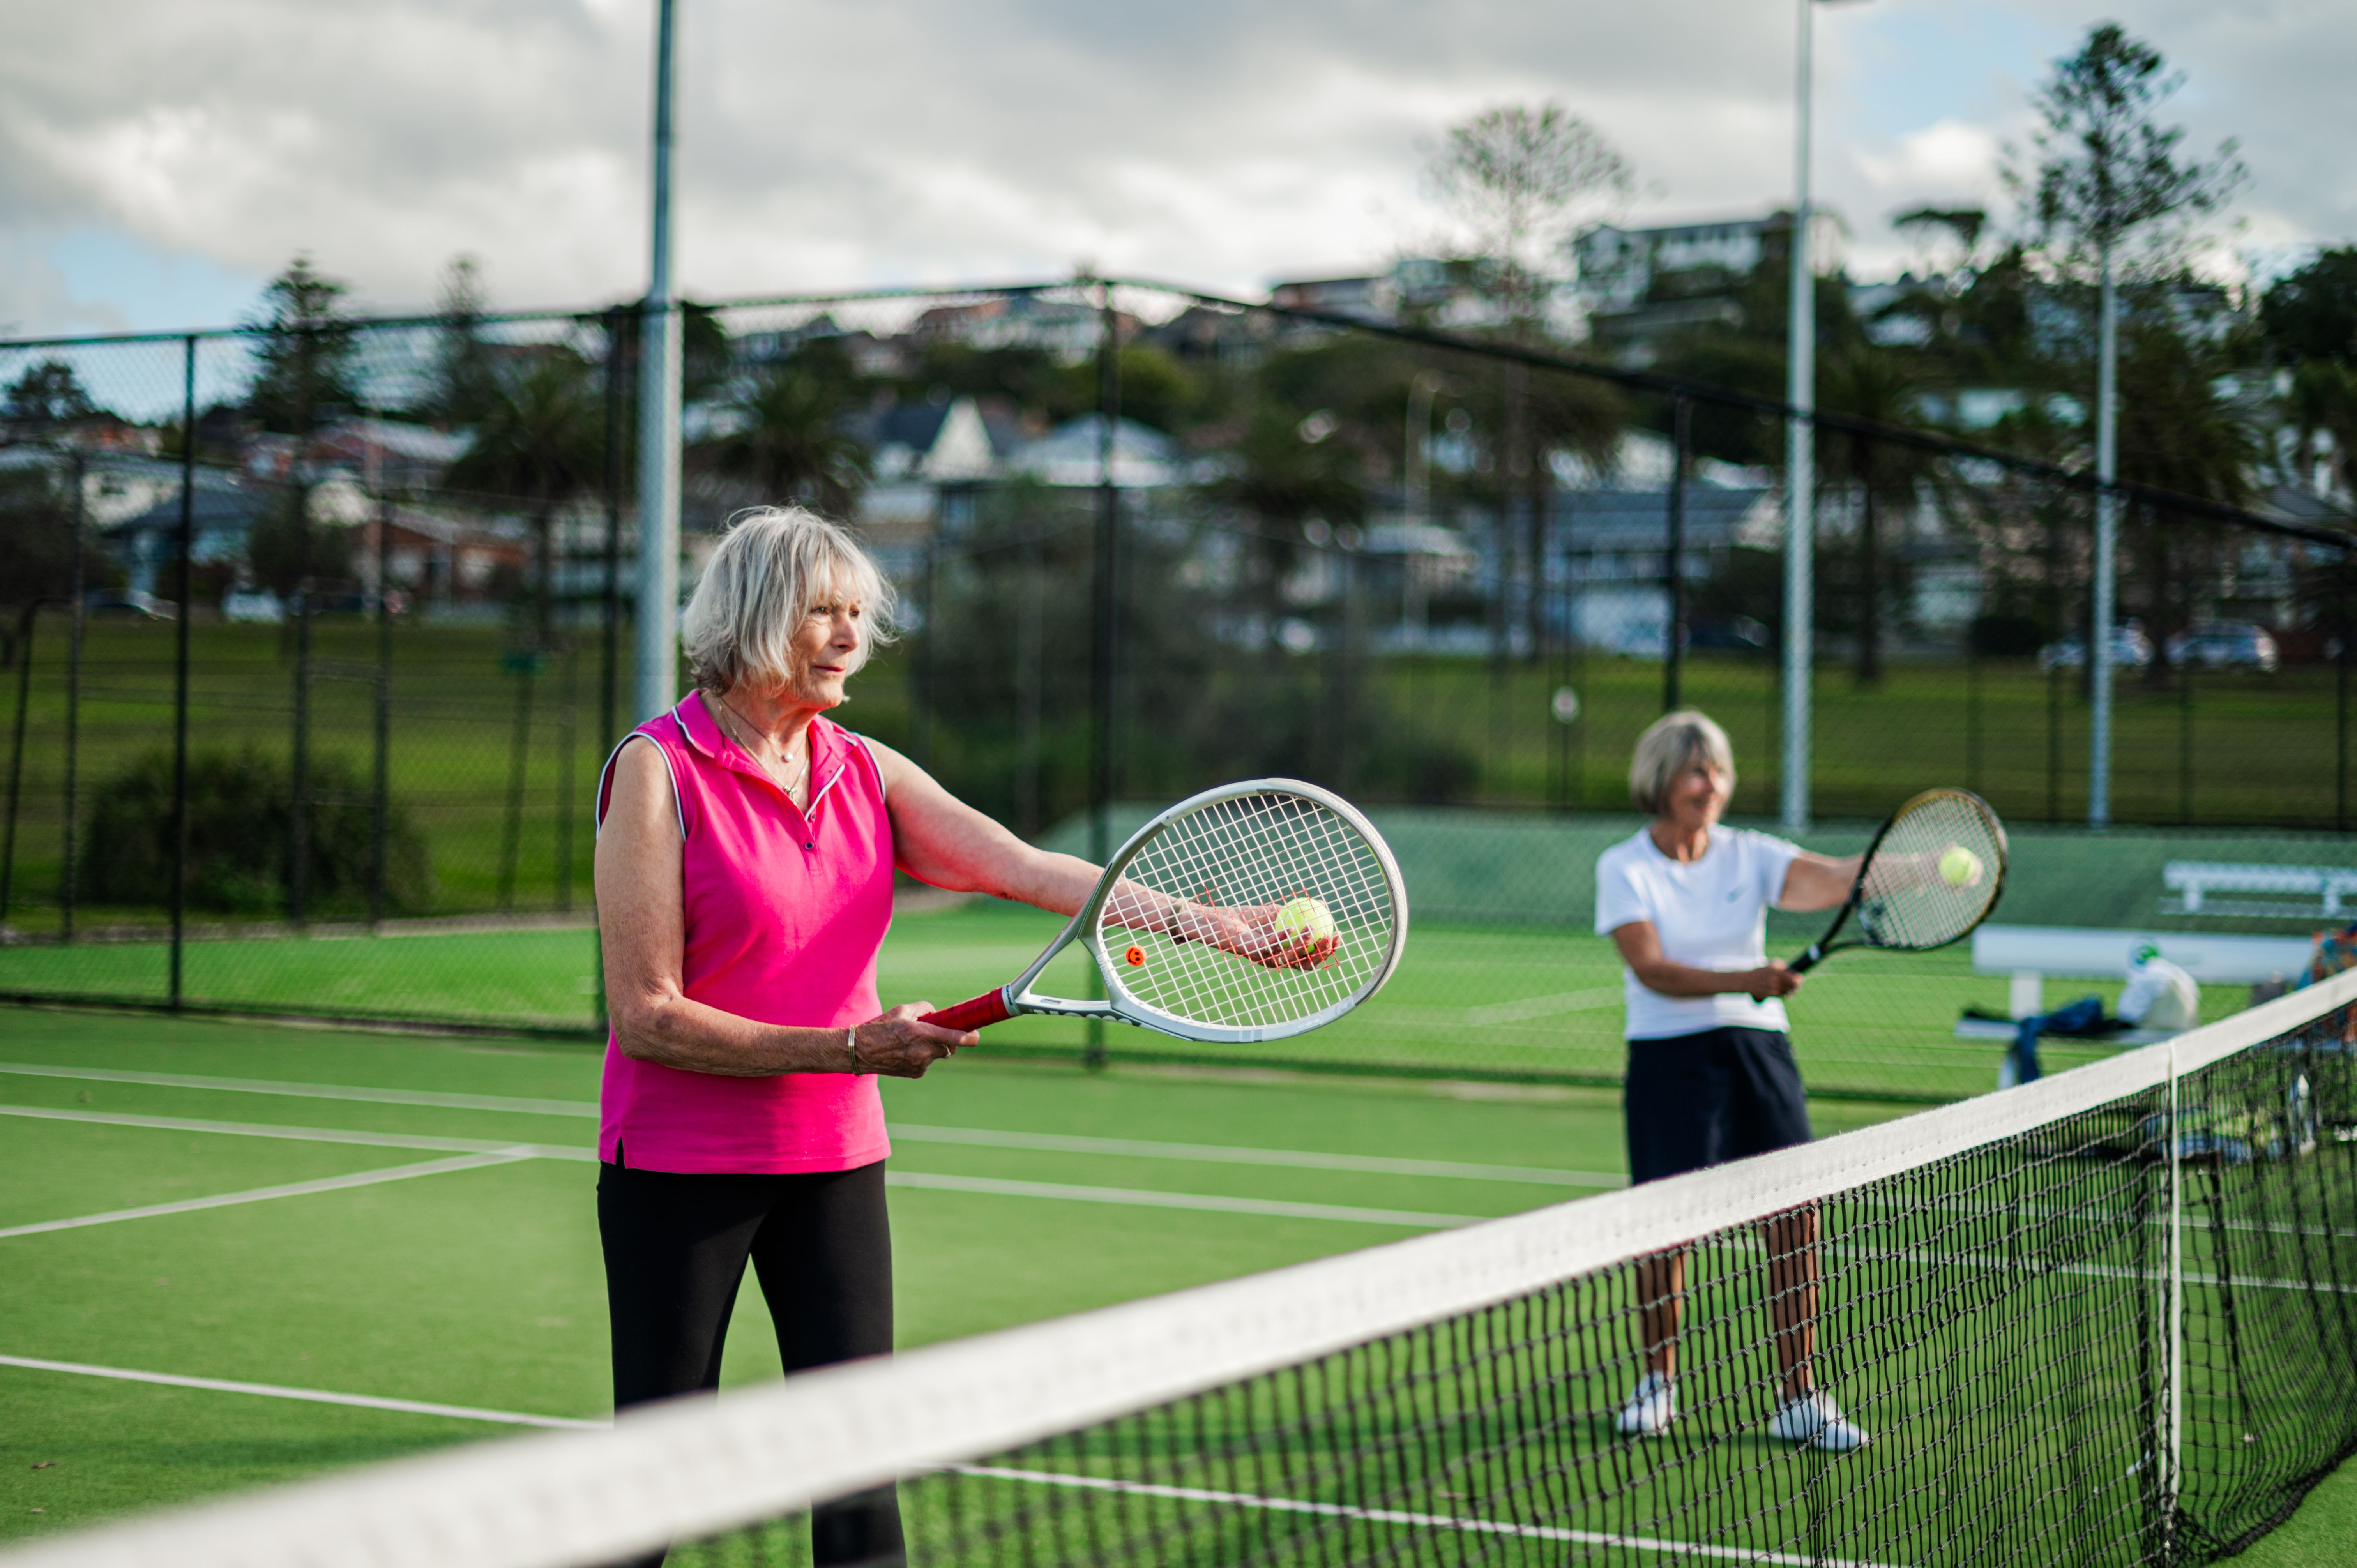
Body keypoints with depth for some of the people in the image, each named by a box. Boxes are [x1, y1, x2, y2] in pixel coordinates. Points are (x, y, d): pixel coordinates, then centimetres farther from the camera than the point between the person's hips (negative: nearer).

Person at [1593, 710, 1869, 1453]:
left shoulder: (1749, 855, 6)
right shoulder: (1624, 868, -1)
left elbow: (1835, 879, -11)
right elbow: (1652, 969, -14)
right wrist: (1746, 981, -28)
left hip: (1760, 1049, 3)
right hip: (1670, 1057, -3)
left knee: (1794, 1216, -5)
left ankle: (1800, 1400, 3)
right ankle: (1658, 1381, 17)